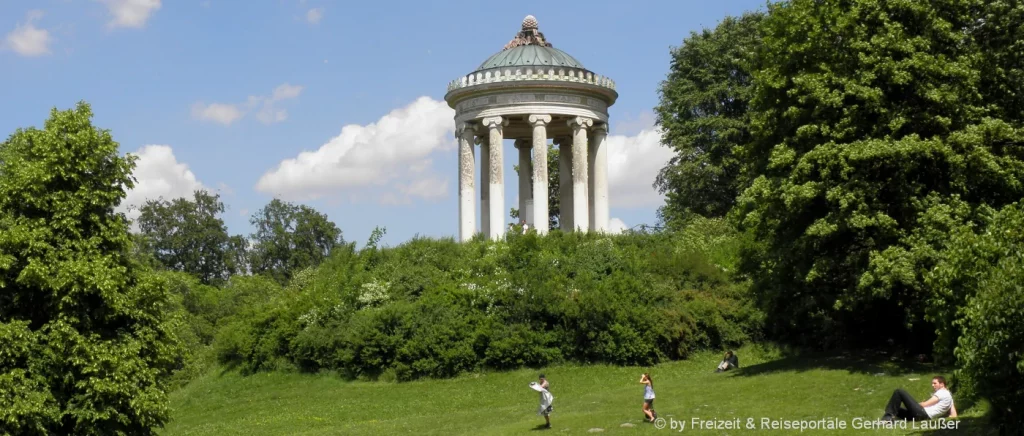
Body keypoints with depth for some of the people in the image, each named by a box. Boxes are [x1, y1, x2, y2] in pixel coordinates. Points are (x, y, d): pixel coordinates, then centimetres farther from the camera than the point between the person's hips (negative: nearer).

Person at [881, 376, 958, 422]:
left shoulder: (942, 392, -4)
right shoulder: (949, 396, 23)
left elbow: (925, 404, -6)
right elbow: (954, 415, 19)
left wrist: (915, 404, 11)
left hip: (921, 413, -10)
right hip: (925, 415, 10)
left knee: (899, 392, -11)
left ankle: (889, 416, -16)